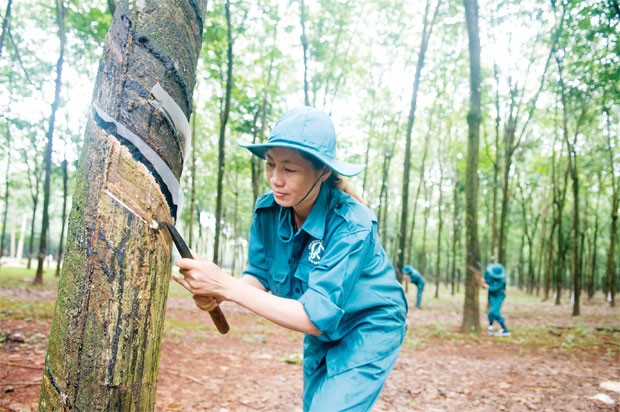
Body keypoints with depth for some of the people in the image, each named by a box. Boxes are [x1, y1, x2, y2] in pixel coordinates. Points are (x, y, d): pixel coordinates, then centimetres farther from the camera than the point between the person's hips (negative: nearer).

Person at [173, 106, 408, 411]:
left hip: (368, 330, -5)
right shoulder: (268, 209, -14)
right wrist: (216, 292, -28)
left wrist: (225, 285, -40)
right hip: (320, 334, 6)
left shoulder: (352, 225, -32)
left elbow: (317, 316, -35)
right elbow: (259, 275, -5)